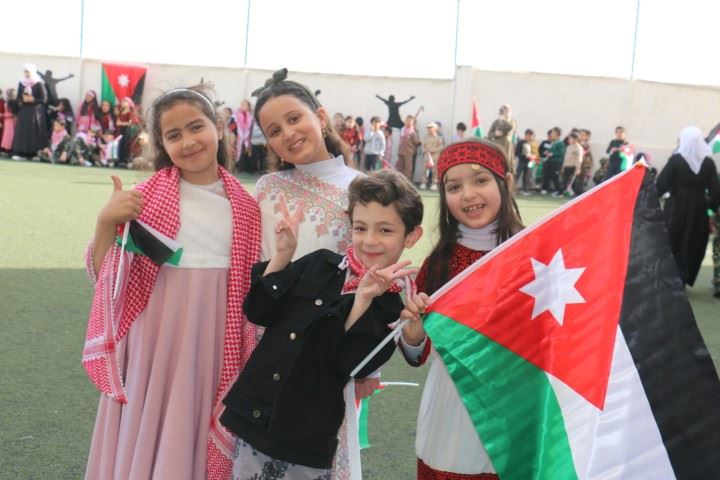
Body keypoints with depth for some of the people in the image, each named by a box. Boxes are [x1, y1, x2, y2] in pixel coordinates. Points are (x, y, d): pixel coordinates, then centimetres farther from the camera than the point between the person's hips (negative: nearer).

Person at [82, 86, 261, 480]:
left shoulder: (244, 206, 3)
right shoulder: (148, 197, -5)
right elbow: (104, 276, -4)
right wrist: (106, 222, -17)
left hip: (212, 349, 2)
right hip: (153, 344, -1)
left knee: (195, 444, 11)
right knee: (145, 440, 8)